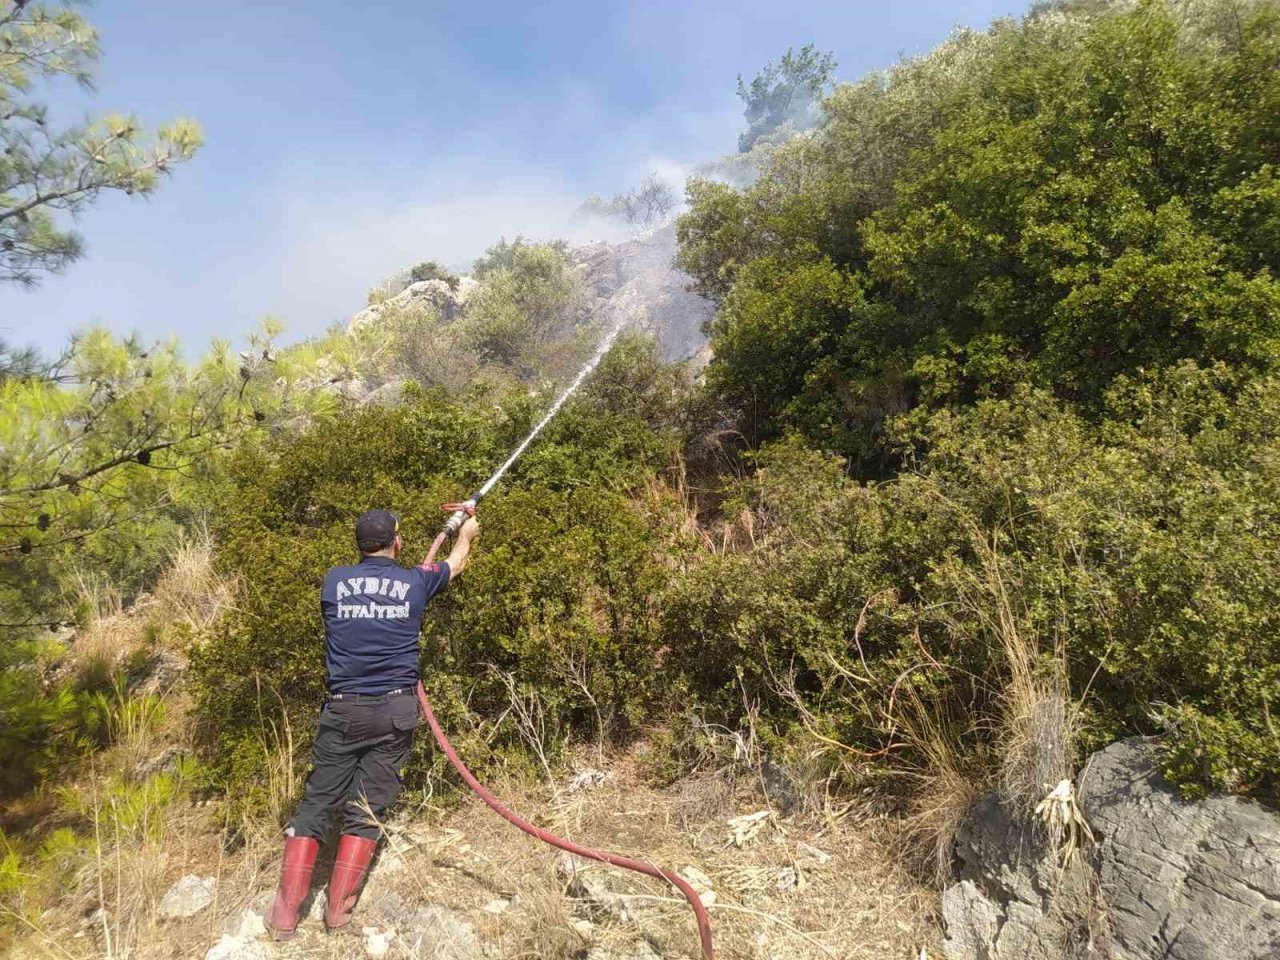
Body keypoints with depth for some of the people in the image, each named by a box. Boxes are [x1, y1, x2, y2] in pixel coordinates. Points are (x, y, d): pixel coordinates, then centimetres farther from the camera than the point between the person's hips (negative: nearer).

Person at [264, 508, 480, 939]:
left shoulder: (334, 581, 3)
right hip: (395, 710, 0)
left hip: (344, 709, 1)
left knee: (316, 803, 8)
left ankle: (286, 912, 9)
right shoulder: (414, 581, 1)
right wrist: (466, 534, 43)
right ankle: (338, 907, 10)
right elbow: (454, 564, 22)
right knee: (366, 807, 7)